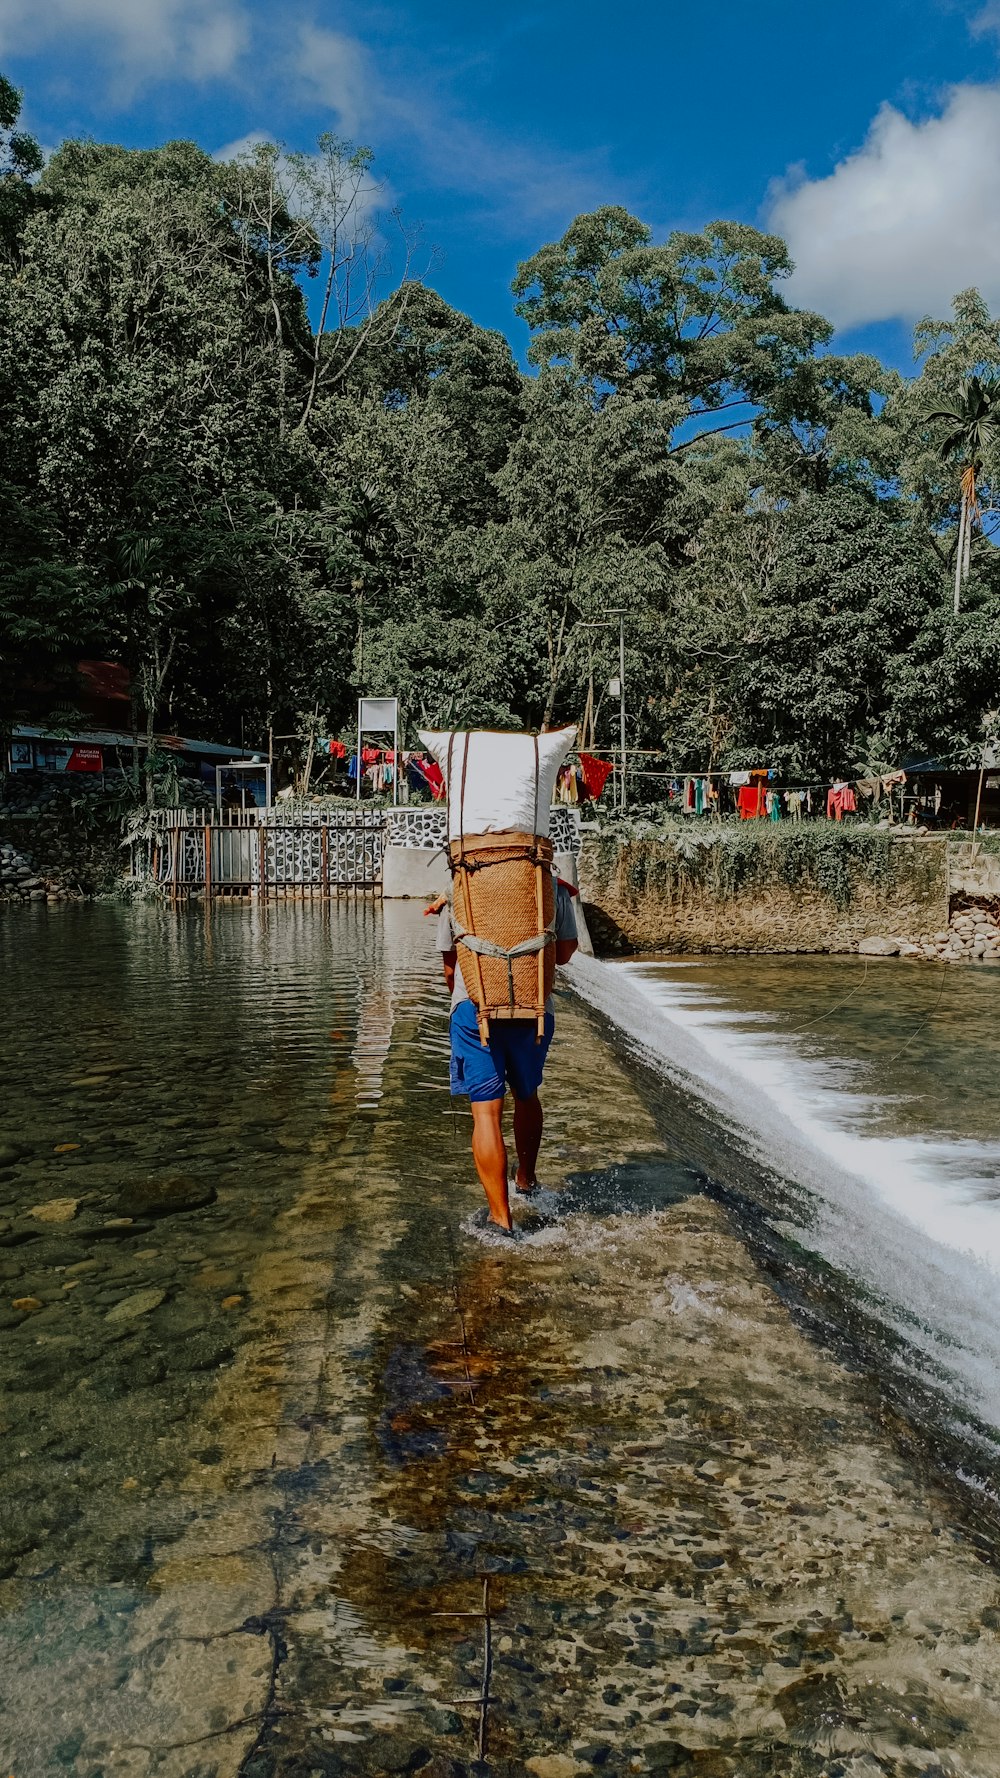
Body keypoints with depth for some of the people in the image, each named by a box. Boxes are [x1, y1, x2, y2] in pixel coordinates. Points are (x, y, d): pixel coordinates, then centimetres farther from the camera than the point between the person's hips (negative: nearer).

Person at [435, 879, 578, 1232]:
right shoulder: (554, 888, 4)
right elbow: (564, 952, 11)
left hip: (473, 1006, -2)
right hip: (534, 1008, 2)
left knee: (486, 1110, -3)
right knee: (526, 1095, 24)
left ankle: (501, 1219, -7)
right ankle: (526, 1179, 44)